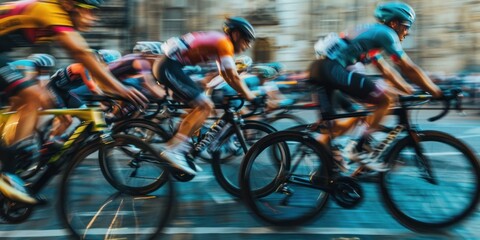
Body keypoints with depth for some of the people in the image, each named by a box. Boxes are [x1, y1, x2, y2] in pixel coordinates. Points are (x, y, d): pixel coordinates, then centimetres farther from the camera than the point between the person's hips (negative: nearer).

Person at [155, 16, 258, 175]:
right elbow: (233, 77, -13)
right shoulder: (224, 42, -9)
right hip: (170, 68, -10)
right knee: (205, 106, -12)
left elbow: (226, 74, 25)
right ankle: (173, 150, -15)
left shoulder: (217, 40, 20)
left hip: (167, 65, 10)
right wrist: (251, 98, -4)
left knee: (199, 107, 13)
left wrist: (247, 93, 24)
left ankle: (179, 145, 14)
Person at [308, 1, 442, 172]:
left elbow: (386, 71, 32)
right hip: (334, 69, -10)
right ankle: (356, 149, -4)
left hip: (320, 68, 10)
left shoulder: (371, 33, 30)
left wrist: (411, 91, 32)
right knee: (384, 100, -5)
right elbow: (409, 69, 0)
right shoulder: (385, 33, 2)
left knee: (329, 126, 15)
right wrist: (437, 92, 7)